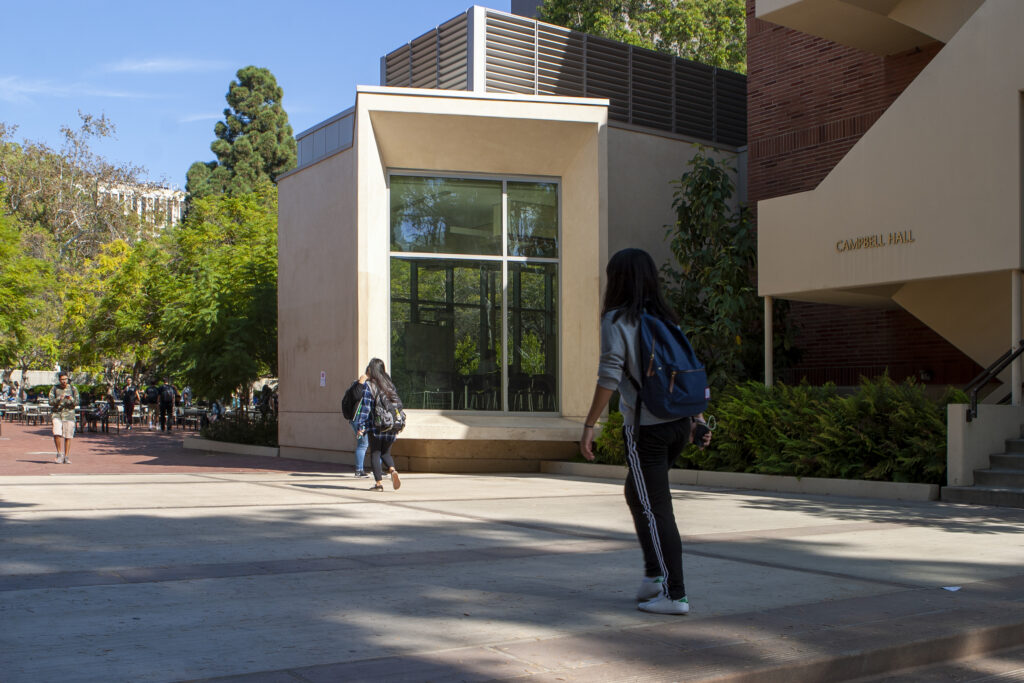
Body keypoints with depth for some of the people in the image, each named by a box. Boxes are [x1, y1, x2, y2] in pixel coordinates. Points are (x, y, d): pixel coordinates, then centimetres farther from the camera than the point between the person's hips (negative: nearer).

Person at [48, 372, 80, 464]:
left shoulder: (73, 388, 5)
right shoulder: (54, 389, 5)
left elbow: (77, 402, 2)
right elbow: (51, 402, -3)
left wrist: (71, 399, -19)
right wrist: (59, 399, -21)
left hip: (69, 414, 0)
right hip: (57, 414, 0)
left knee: (68, 436, 0)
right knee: (57, 433, -16)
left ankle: (67, 457, 10)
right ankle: (60, 453, 1)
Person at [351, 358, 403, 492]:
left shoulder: (368, 385, -5)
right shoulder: (390, 384, 10)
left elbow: (365, 406, -11)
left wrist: (360, 426, -11)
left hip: (375, 426, -4)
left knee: (375, 453, 5)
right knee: (386, 452, 16)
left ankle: (378, 482, 1)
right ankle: (392, 470, -11)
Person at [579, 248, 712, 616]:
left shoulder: (617, 320, -6)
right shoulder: (664, 318, 13)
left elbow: (609, 377, -14)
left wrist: (589, 426, -11)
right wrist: (698, 416, 19)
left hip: (646, 427, -7)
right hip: (679, 422, 7)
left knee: (655, 508, 1)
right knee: (637, 492, 23)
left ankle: (674, 594, 4)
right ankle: (655, 573, 20)